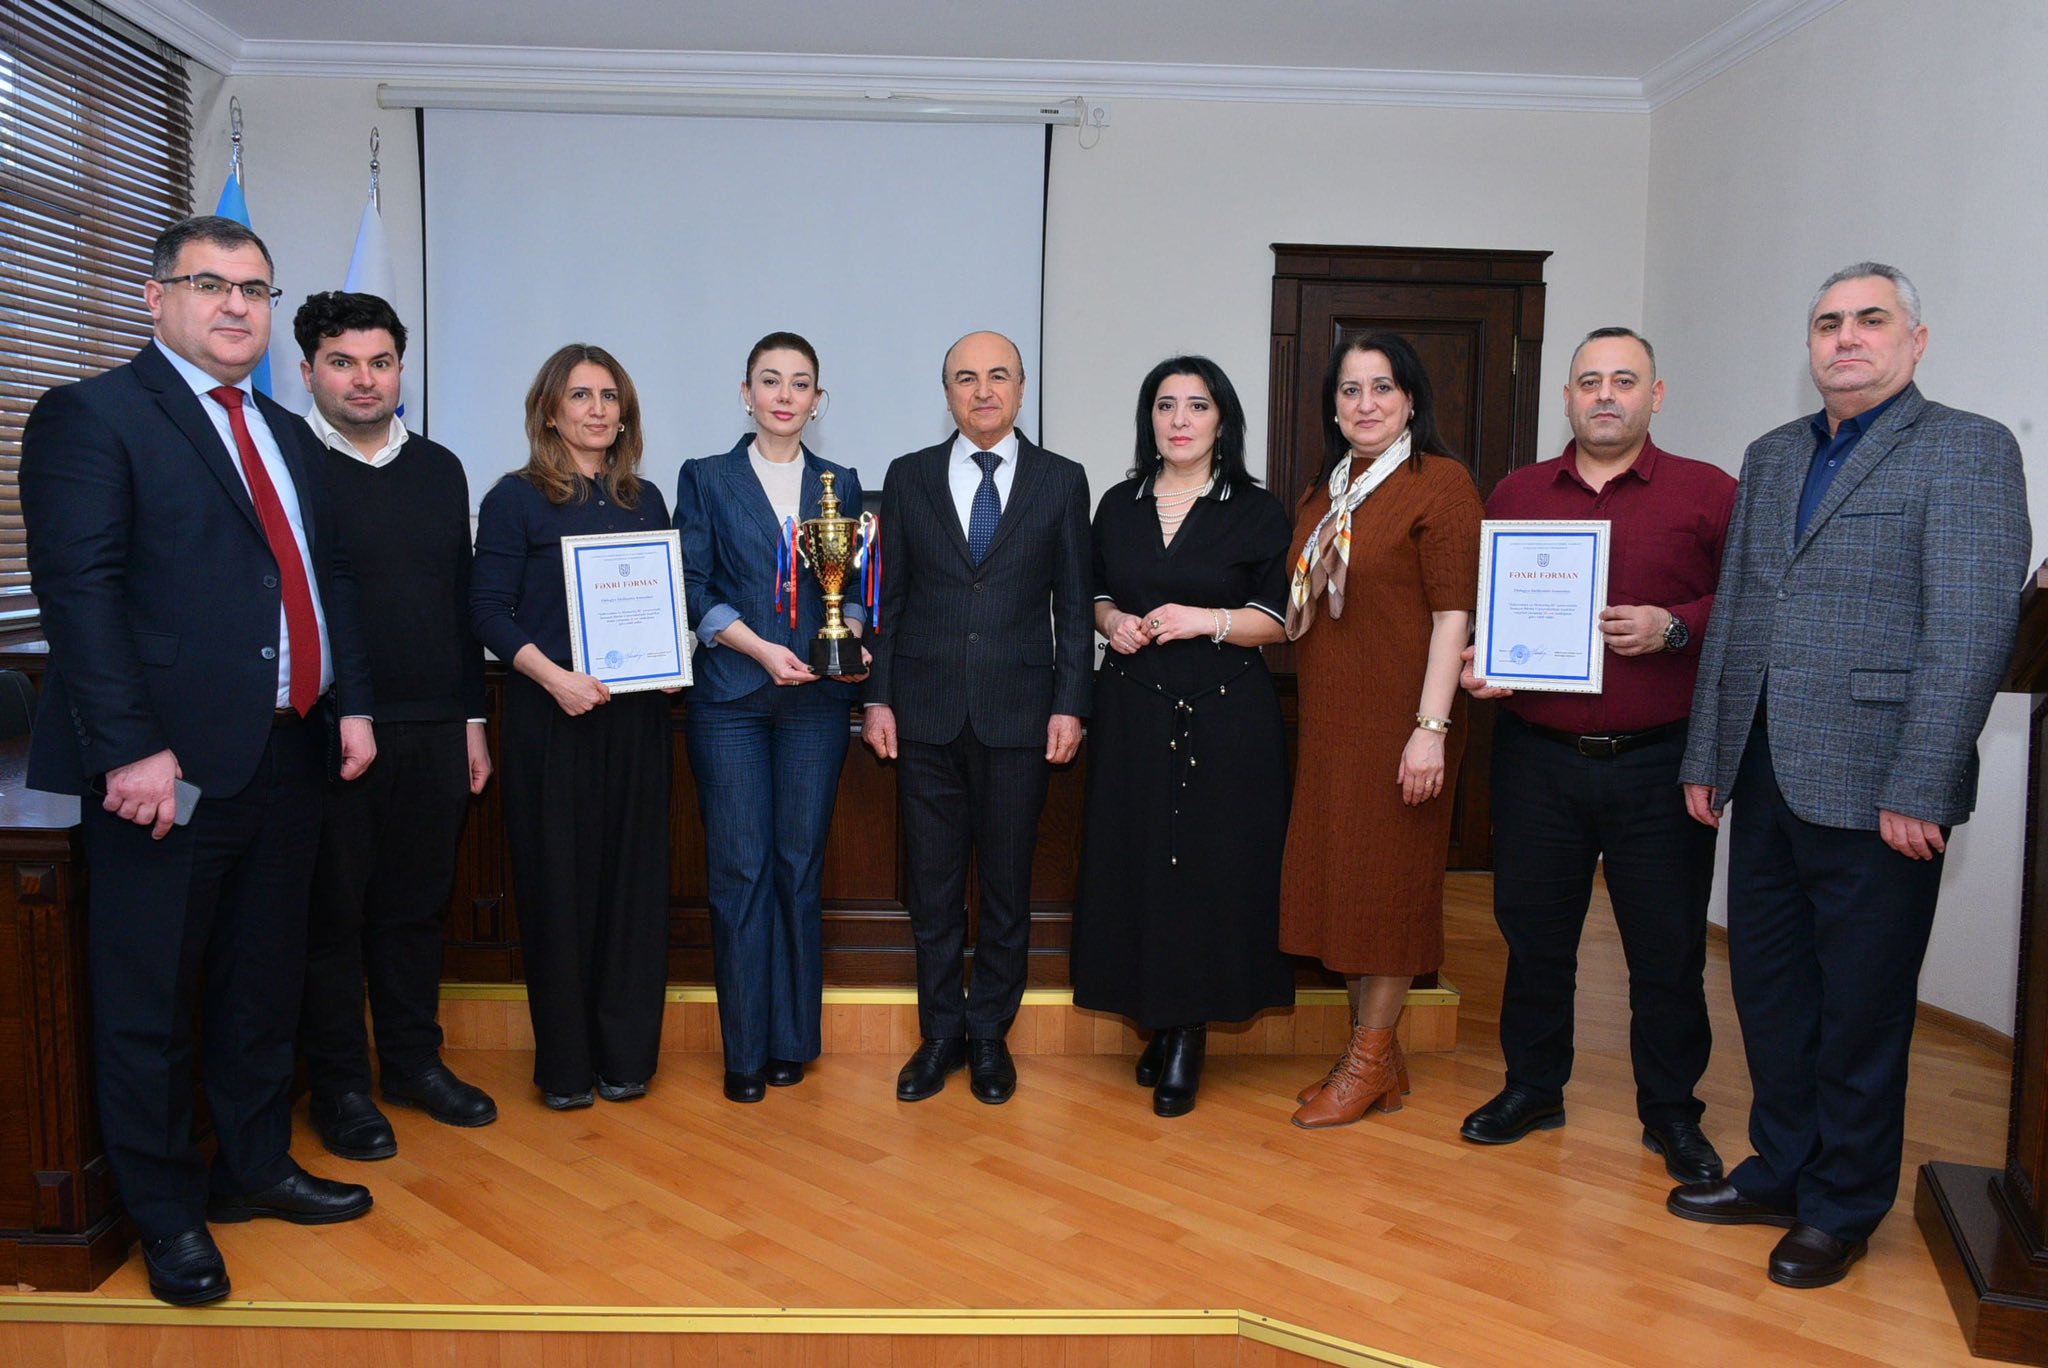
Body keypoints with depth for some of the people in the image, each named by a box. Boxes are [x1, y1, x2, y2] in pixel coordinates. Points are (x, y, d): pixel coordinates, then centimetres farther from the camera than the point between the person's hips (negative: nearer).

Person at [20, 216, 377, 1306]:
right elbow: (78, 589, -14)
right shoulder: (91, 416, -5)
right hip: (171, 765, -6)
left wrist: (352, 702, 8)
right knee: (150, 1002, 7)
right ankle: (167, 1215, 22)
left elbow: (329, 579, 19)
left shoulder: (288, 435, 17)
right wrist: (130, 749, -20)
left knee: (264, 983, 17)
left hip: (291, 755, 7)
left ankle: (255, 1166, 33)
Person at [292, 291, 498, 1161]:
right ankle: (338, 1084, 20)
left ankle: (415, 1061, 28)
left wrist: (471, 717, 12)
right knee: (332, 908, 6)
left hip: (432, 730, 5)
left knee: (416, 902, 13)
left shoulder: (439, 469, 11)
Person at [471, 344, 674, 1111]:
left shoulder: (644, 500, 12)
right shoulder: (517, 498, -1)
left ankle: (626, 1052, 18)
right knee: (558, 878, 2)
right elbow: (490, 611, -6)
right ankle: (564, 1061, 15)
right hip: (550, 713, -4)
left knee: (633, 875, 6)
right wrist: (555, 677, -20)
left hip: (635, 714, 4)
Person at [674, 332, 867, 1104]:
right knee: (739, 869, -2)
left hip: (814, 698, 2)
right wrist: (761, 647, -14)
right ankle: (744, 1049, 8)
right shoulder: (706, 480, 7)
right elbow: (692, 589, 0)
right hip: (729, 697, -1)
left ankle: (792, 1039, 16)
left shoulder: (839, 485, 13)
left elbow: (852, 585, 13)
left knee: (800, 865, 4)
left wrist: (852, 637, -9)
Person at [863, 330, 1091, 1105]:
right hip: (926, 713, 1)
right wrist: (878, 698, 1)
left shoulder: (1062, 481, 5)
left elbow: (1073, 604, 3)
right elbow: (889, 597, 7)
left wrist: (1069, 706, -4)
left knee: (1007, 884, 7)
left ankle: (990, 1033, 23)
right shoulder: (908, 477, 7)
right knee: (932, 882, 8)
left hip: (1018, 714, -1)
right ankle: (941, 1032, 22)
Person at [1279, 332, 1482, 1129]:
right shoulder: (1323, 494, 14)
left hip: (1396, 719, -7)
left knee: (1390, 881, 2)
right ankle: (1376, 1056, 24)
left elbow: (1453, 613, -14)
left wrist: (1432, 727, -20)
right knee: (1340, 879, 11)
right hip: (1330, 719, 7)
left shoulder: (1439, 483, -8)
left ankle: (1369, 1064, 15)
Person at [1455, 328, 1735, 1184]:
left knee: (1668, 946, 6)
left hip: (1658, 761, -2)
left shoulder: (1709, 494, 3)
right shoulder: (1515, 495, 11)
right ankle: (1532, 1087, 28)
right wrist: (1475, 665, -3)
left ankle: (1671, 1112, 23)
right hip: (1536, 754, 2)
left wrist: (1674, 628, -16)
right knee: (1533, 930, 11)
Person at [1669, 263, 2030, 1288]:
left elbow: (1972, 632, -13)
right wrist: (1705, 756, 11)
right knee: (1768, 989, 15)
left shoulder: (1967, 450, -4)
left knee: (1861, 1009, 7)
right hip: (1763, 774, 6)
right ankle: (1781, 1171, 33)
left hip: (1872, 783, -6)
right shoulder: (1770, 456, 15)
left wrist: (1917, 791, -18)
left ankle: (1843, 1207, 24)